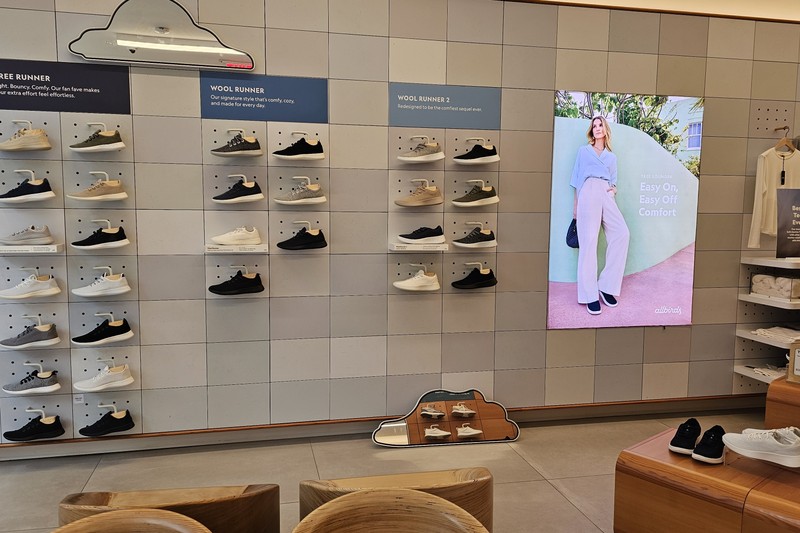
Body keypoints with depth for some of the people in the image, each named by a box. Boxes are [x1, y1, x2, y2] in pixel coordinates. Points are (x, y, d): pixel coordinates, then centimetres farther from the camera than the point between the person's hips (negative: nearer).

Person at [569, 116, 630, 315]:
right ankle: (589, 295, -16)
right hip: (589, 193, -3)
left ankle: (606, 285, -14)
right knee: (589, 240, -15)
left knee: (622, 233, -21)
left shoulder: (612, 157, 28)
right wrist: (575, 204, 7)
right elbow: (577, 178, 15)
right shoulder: (583, 151, 20)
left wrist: (614, 189, 3)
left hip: (606, 195, 3)